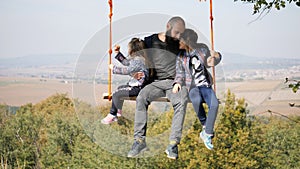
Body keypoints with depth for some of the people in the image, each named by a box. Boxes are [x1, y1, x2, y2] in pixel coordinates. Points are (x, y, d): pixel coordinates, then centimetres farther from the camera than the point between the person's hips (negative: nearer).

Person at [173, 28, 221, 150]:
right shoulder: (180, 56, 3)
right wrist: (177, 83, -16)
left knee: (214, 104, -28)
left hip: (206, 85, 1)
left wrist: (216, 56, -6)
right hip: (192, 86, -1)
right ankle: (205, 125, -14)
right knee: (196, 100, -37)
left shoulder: (202, 49, 2)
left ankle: (207, 134, -17)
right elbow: (180, 73, 4)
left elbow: (209, 63, 16)